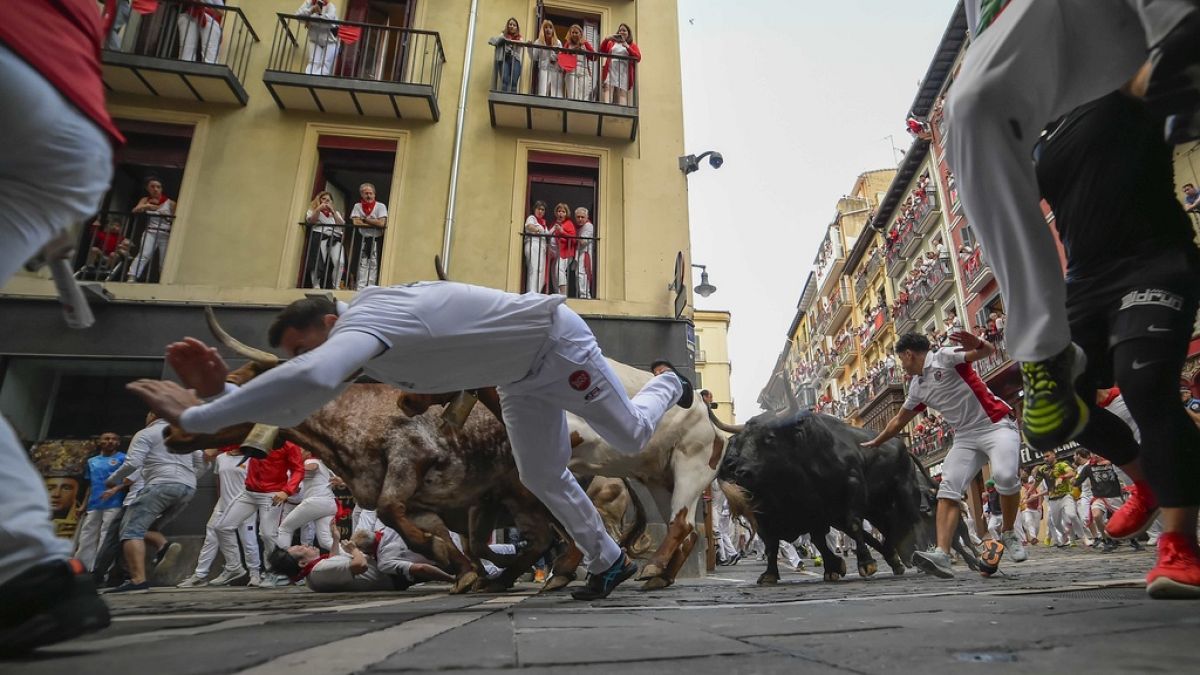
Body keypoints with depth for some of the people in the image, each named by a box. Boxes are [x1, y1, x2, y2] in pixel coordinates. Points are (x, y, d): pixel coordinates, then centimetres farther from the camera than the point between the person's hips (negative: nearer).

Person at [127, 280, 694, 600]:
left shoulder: (362, 320, -34)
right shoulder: (356, 340, -4)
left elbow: (310, 380, -55)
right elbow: (291, 406, -4)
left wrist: (196, 417, -46)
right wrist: (219, 390, -21)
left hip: (555, 343, -8)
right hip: (523, 373, 9)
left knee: (631, 436, 6)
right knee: (544, 478, 9)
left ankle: (667, 382, 38)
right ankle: (609, 562, 25)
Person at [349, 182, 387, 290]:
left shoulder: (381, 206, -1)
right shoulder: (357, 206, 6)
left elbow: (382, 223, -14)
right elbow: (356, 222, -7)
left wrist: (365, 219, -6)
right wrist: (375, 223, -10)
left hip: (376, 240, -2)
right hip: (362, 239, 2)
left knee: (374, 264, -2)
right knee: (362, 264, 1)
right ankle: (360, 288, 2)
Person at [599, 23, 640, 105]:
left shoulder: (632, 45, 19)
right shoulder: (612, 43, 26)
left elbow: (638, 58, 3)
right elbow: (602, 51, 12)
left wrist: (627, 47, -6)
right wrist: (606, 39, -2)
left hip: (624, 72, -1)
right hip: (611, 71, 1)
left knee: (622, 93, -15)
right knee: (608, 89, -21)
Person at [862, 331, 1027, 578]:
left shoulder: (945, 357, -6)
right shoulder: (917, 387, 15)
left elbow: (990, 350, -18)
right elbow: (899, 420, 27)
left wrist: (978, 344, -42)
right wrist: (876, 442, 36)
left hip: (996, 425, -6)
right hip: (965, 437, 7)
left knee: (1005, 475, -31)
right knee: (947, 490, -12)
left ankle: (1008, 534, -4)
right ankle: (941, 555, -22)